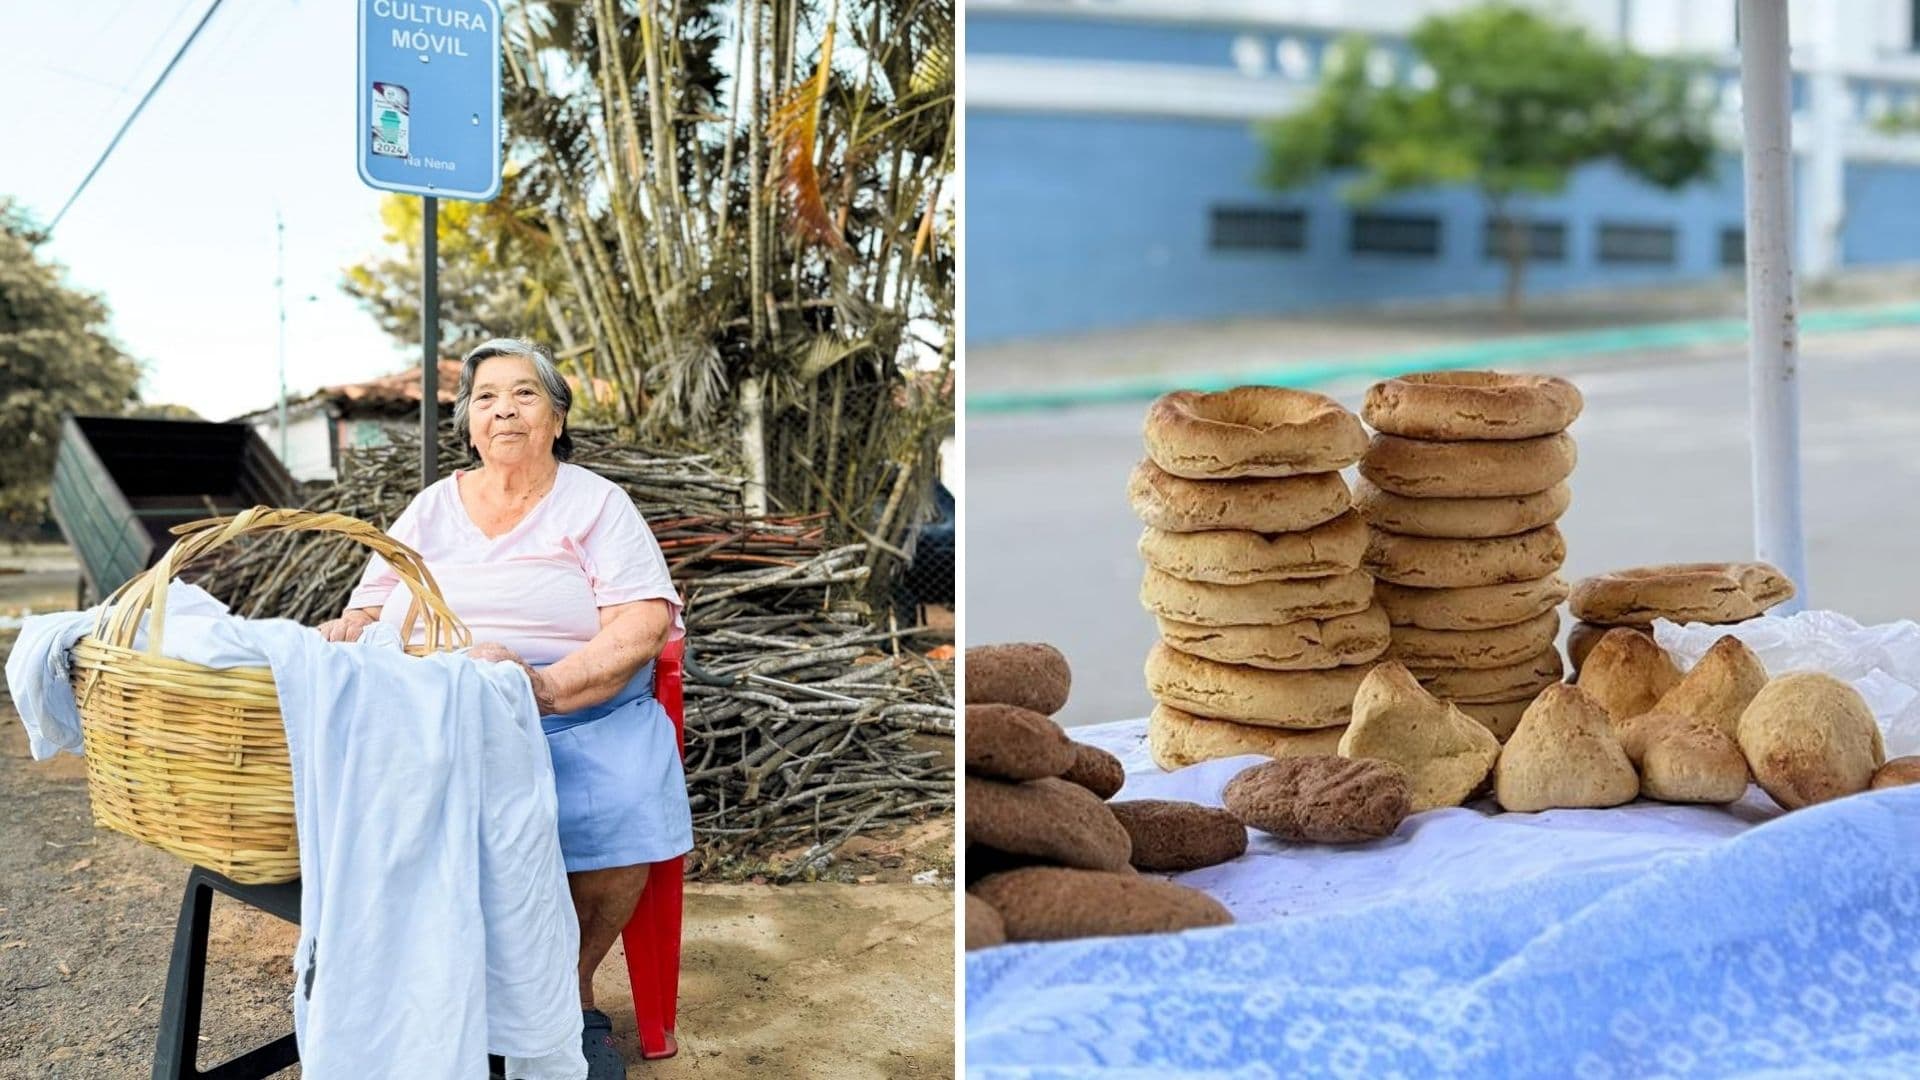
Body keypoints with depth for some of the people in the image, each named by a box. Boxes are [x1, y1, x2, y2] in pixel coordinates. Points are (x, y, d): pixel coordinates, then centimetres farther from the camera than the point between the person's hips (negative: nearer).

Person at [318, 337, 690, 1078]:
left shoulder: (597, 504, 4)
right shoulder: (431, 508, 16)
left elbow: (643, 626, -8)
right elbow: (370, 609, 14)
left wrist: (547, 686, -25)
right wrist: (347, 633, -12)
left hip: (581, 718, -2)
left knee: (615, 830, -31)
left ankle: (570, 991, -1)